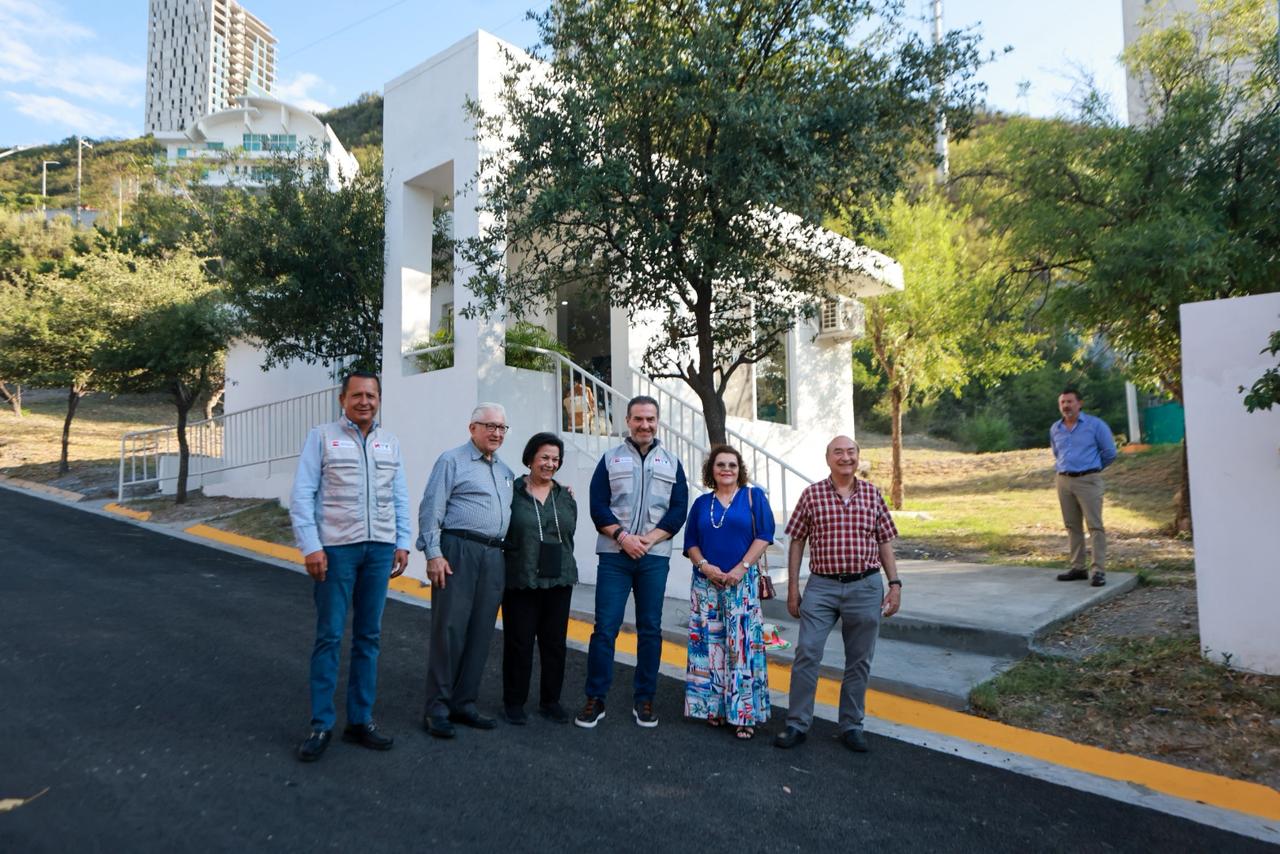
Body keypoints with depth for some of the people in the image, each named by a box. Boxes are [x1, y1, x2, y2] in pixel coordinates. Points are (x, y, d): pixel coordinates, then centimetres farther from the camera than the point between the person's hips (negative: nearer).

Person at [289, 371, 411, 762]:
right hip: (336, 549, -4)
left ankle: (360, 719, 21)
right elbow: (301, 495, -6)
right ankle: (321, 725, 13)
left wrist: (402, 544, 6)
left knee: (368, 637, 10)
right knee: (329, 637, 1)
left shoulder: (390, 443, 11)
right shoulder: (322, 437, -2)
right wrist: (311, 547, -12)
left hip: (380, 550, 4)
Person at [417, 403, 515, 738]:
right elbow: (430, 510, -7)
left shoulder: (505, 471, 20)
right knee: (449, 631, -5)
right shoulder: (452, 461, -1)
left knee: (480, 634, 9)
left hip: (494, 557, 7)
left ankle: (464, 704, 19)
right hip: (458, 552, -7)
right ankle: (437, 708, 5)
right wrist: (433, 554, -15)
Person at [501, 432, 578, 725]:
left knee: (555, 643, 10)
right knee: (519, 643, 3)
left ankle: (550, 701, 24)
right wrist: (522, 559, -4)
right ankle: (513, 703, 19)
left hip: (559, 581, 4)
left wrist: (560, 564, 10)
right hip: (520, 582, -4)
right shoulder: (512, 493, -2)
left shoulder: (566, 497, 11)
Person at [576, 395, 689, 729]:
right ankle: (595, 699, 10)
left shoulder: (672, 464, 11)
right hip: (614, 556, -1)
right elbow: (598, 506, 0)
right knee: (605, 627, -2)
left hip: (655, 558, 1)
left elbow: (678, 511, 3)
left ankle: (644, 700, 18)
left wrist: (647, 539, -10)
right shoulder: (610, 459, 8)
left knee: (650, 629, 7)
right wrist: (623, 537, -14)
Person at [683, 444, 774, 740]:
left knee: (743, 646, -4)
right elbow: (690, 542, 10)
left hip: (742, 583, -3)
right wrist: (704, 565, -8)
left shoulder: (753, 496, 4)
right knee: (710, 644, 5)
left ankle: (744, 713, 3)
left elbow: (764, 535, -4)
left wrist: (741, 567, -12)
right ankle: (714, 707, 17)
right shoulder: (702, 503, 12)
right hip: (706, 584, 3)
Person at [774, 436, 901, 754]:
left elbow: (885, 543, 10)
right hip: (821, 587, -1)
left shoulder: (872, 494, 5)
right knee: (807, 654, -2)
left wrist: (895, 584, 3)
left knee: (859, 661, 10)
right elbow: (797, 542, 3)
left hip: (866, 587, 2)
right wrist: (792, 587, 1)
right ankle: (797, 724, 10)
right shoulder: (812, 494, 0)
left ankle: (851, 726, 25)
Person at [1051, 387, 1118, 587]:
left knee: (1094, 525, -8)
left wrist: (1092, 467, 12)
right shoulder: (1055, 429, 11)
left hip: (1088, 480, -5)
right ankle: (1077, 568, 15)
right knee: (1072, 526, 8)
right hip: (1064, 481, 5)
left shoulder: (1095, 424, -3)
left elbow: (1109, 452, 3)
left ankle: (1099, 570, -8)